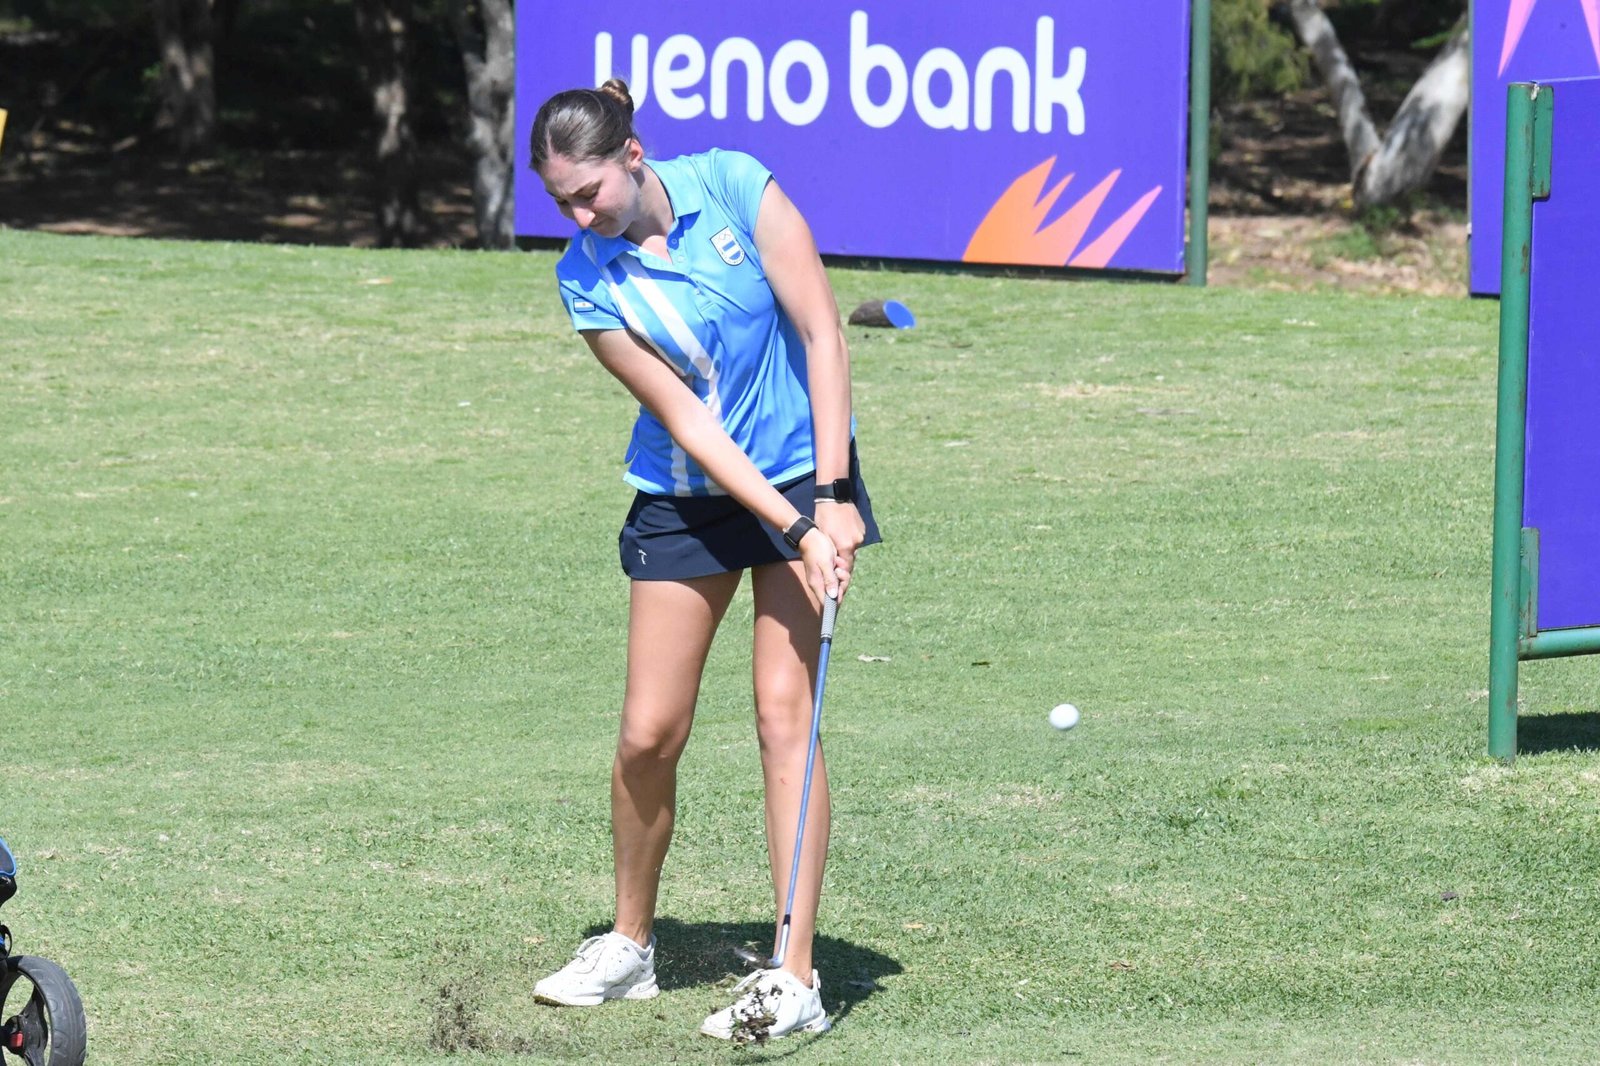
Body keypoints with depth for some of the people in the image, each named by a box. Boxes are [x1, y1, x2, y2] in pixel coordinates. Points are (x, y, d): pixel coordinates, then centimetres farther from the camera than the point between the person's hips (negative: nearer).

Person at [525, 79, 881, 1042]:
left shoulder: (735, 188, -14)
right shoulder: (587, 279, -11)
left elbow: (822, 336, -12)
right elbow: (686, 417, -15)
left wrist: (832, 494, -18)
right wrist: (794, 528, -23)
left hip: (806, 476, -2)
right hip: (685, 498, 2)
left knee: (785, 713, -10)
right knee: (649, 734, -3)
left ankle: (796, 979, -11)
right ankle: (631, 946, 20)